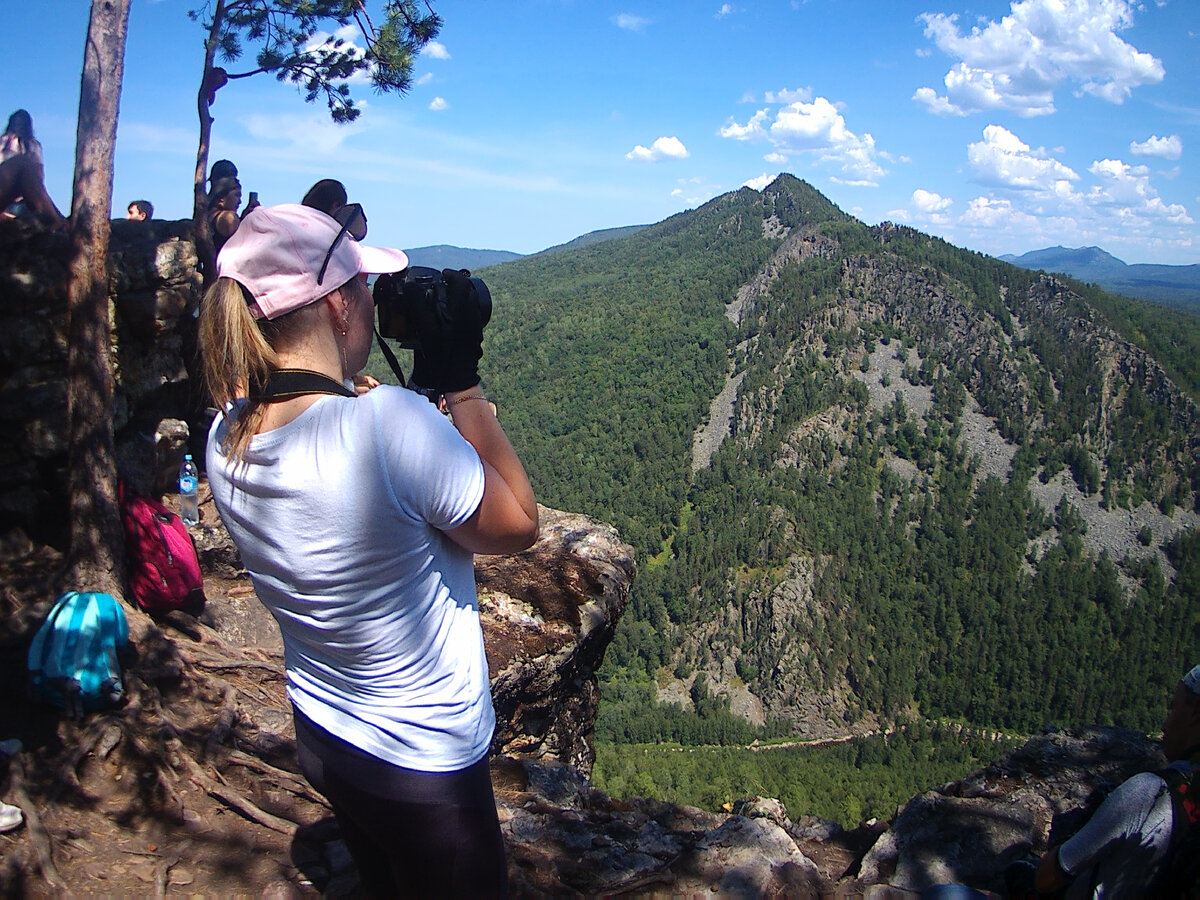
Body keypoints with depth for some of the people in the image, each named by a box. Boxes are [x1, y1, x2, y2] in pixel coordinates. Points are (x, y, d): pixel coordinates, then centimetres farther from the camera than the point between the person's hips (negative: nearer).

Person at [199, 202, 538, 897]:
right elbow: (519, 525, -19)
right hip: (427, 763, -6)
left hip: (320, 738, 7)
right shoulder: (391, 424, -34)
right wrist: (463, 382, -18)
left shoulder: (227, 439, -11)